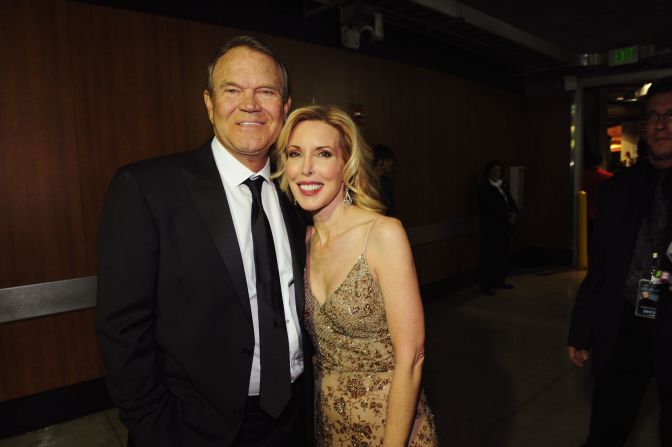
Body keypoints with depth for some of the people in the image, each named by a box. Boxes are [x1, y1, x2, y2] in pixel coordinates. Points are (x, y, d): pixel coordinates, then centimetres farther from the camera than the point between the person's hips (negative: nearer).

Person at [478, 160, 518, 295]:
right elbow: (491, 208, -15)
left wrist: (514, 213, -7)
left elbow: (511, 201, 13)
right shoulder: (484, 188, -7)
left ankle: (500, 280, 22)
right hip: (490, 227, -7)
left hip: (504, 226, 7)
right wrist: (507, 216, -14)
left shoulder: (502, 185, 15)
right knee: (489, 255, -5)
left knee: (503, 253, 9)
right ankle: (486, 284, 0)